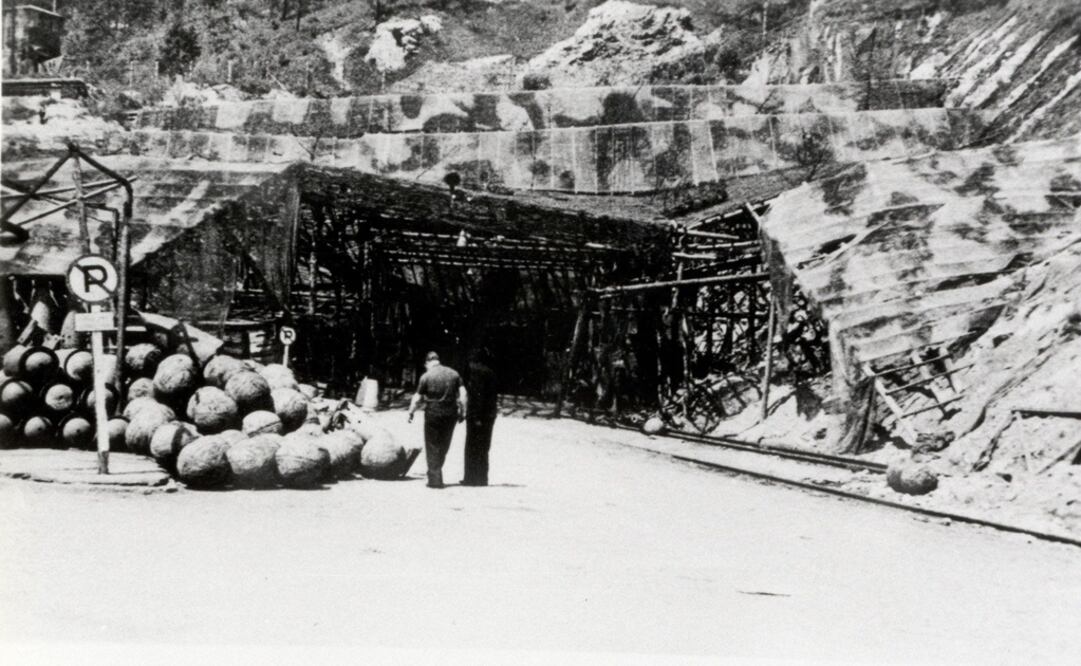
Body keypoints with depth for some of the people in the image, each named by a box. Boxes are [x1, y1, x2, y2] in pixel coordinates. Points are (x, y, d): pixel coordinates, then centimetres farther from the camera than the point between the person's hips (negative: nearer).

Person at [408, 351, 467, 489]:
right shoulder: (453, 373, 5)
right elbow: (463, 393, 0)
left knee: (432, 447, 5)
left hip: (433, 414, -4)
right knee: (444, 445, 18)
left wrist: (411, 413, 7)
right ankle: (435, 471, 26)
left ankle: (435, 479, 2)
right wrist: (462, 411, 6)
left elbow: (417, 398, -5)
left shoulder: (426, 376, -6)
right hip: (450, 414, 4)